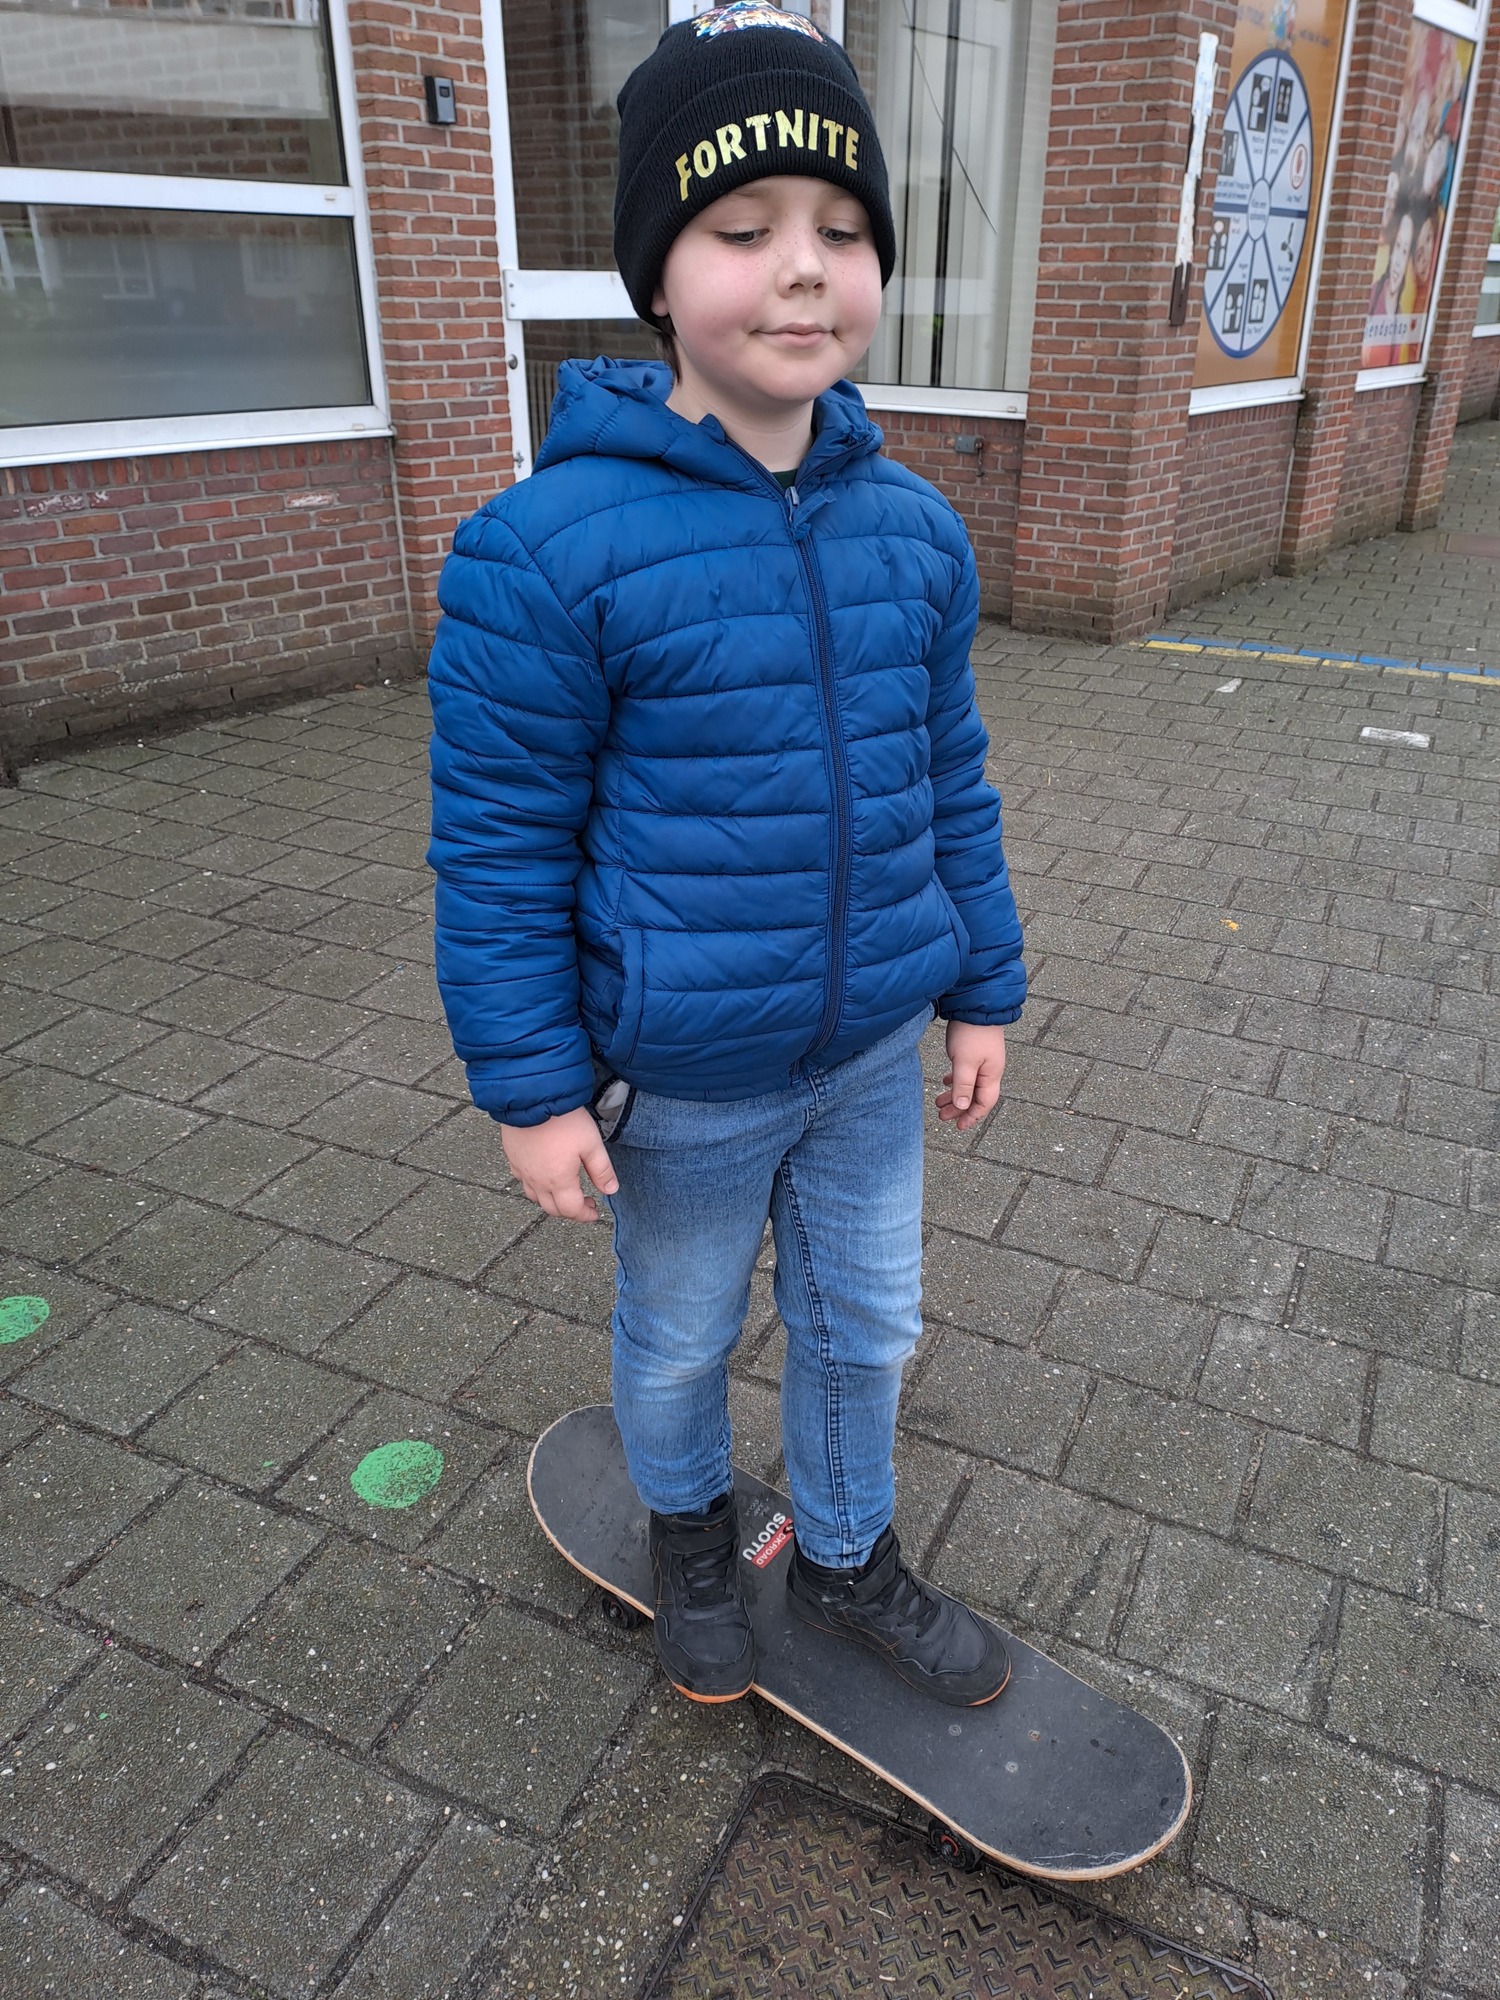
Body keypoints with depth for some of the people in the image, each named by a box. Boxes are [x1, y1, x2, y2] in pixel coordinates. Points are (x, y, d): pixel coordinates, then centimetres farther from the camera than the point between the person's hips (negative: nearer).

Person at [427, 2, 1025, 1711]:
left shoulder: (915, 530, -4)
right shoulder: (548, 554, -20)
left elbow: (950, 784, 6)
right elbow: (500, 848, -14)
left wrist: (982, 991, 9)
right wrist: (532, 1089, -11)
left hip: (875, 1049, 5)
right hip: (684, 1082, -4)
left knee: (866, 1325, 21)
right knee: (681, 1340, 21)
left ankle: (846, 1558, 50)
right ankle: (690, 1527, 54)